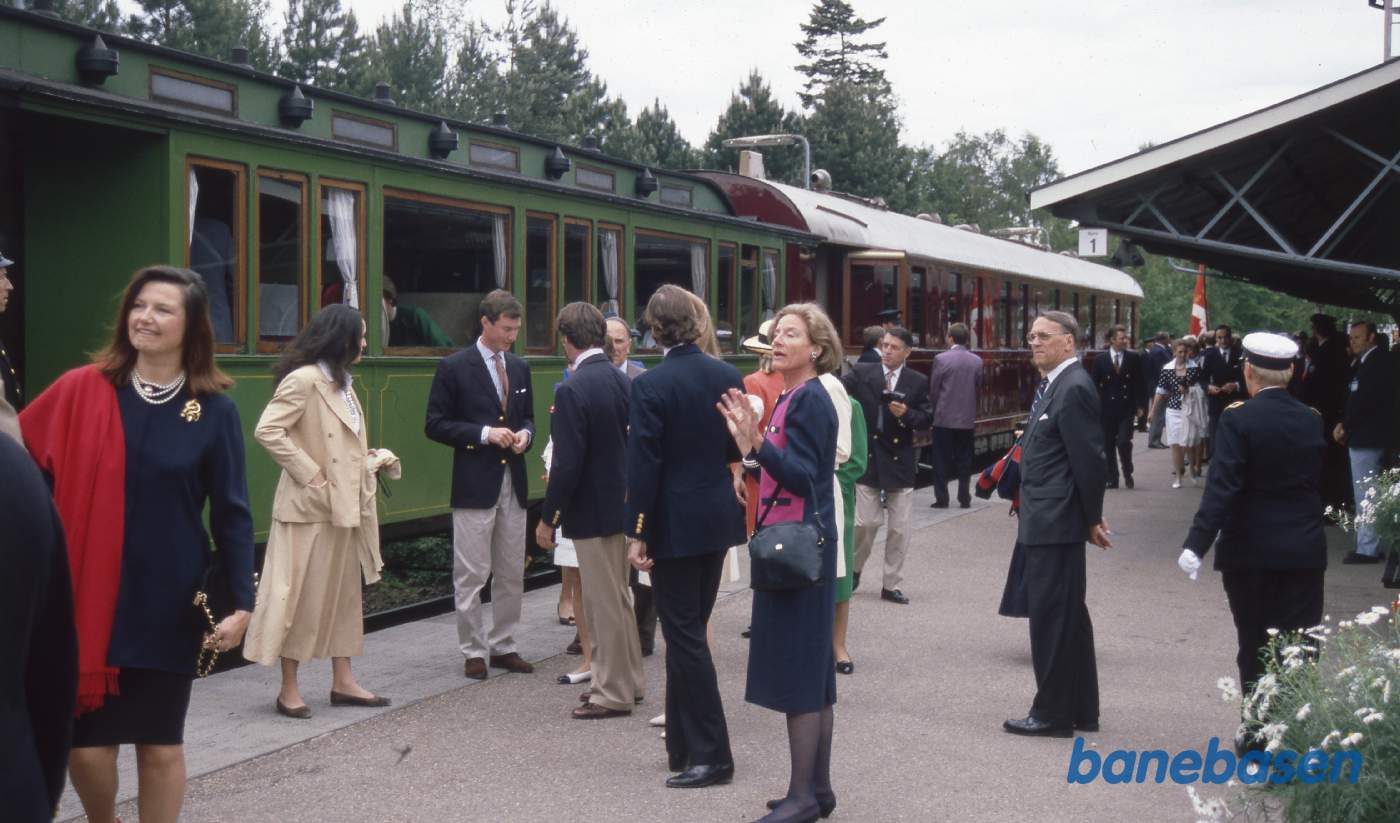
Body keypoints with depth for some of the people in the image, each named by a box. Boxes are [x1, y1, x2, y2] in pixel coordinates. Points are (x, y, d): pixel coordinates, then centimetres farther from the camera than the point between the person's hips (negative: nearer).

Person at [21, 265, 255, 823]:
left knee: (160, 744, 8)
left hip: (169, 600, 0)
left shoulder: (214, 410, -3)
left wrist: (241, 602, -6)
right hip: (89, 595, 1)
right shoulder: (81, 391, -1)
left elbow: (231, 514, -1)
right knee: (84, 741, 3)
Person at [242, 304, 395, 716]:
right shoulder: (304, 380, -15)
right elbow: (267, 430, -22)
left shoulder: (341, 381, 14)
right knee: (303, 595, -1)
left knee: (343, 592, 13)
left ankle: (343, 681, 22)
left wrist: (368, 458, 6)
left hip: (345, 504, 9)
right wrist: (309, 474, -20)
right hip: (312, 506, -9)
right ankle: (289, 690, 9)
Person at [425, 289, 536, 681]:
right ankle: (474, 652, 9)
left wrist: (525, 434, -1)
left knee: (512, 574, 10)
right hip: (475, 484, -6)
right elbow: (435, 425, -7)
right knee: (472, 575, -1)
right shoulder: (454, 368, -6)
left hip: (513, 482, 6)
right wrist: (484, 433, -17)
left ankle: (503, 647, 21)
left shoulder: (520, 367, 12)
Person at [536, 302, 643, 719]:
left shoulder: (572, 390, -20)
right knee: (617, 597, 20)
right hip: (623, 503, 8)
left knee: (604, 603, 3)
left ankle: (613, 693, 13)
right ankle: (629, 680, 31)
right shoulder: (622, 381, 3)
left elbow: (568, 463, -21)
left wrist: (547, 517, -12)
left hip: (592, 510, -8)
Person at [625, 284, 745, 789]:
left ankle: (710, 756, 4)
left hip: (674, 525, -6)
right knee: (690, 631, 16)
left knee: (685, 637, 1)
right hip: (718, 518, 6)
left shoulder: (650, 386, -16)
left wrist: (636, 533, -12)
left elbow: (643, 465, -16)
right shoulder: (727, 376, 1)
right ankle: (684, 746, 24)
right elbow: (738, 448, 8)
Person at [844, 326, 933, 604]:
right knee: (867, 522, 0)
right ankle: (854, 569, 27)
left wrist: (906, 414, -17)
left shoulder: (918, 382, 2)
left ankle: (890, 585, 15)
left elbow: (926, 419, 2)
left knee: (899, 528, 4)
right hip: (867, 456, -1)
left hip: (900, 461, 2)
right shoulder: (861, 373, -2)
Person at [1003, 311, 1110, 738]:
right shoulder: (1054, 384, 14)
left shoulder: (1073, 388, -17)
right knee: (1067, 615, 16)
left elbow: (1089, 459, -18)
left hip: (1055, 522, -10)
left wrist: (1092, 518, -9)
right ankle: (1080, 710, 27)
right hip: (1048, 522, 10)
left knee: (1052, 616, -2)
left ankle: (1053, 713, 7)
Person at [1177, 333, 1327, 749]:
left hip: (1250, 549, -3)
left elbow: (1222, 486, -21)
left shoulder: (1238, 418, -13)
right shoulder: (1312, 420, 2)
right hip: (1304, 550, 3)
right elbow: (1318, 480, 10)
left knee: (1254, 648, 9)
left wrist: (1197, 543, -23)